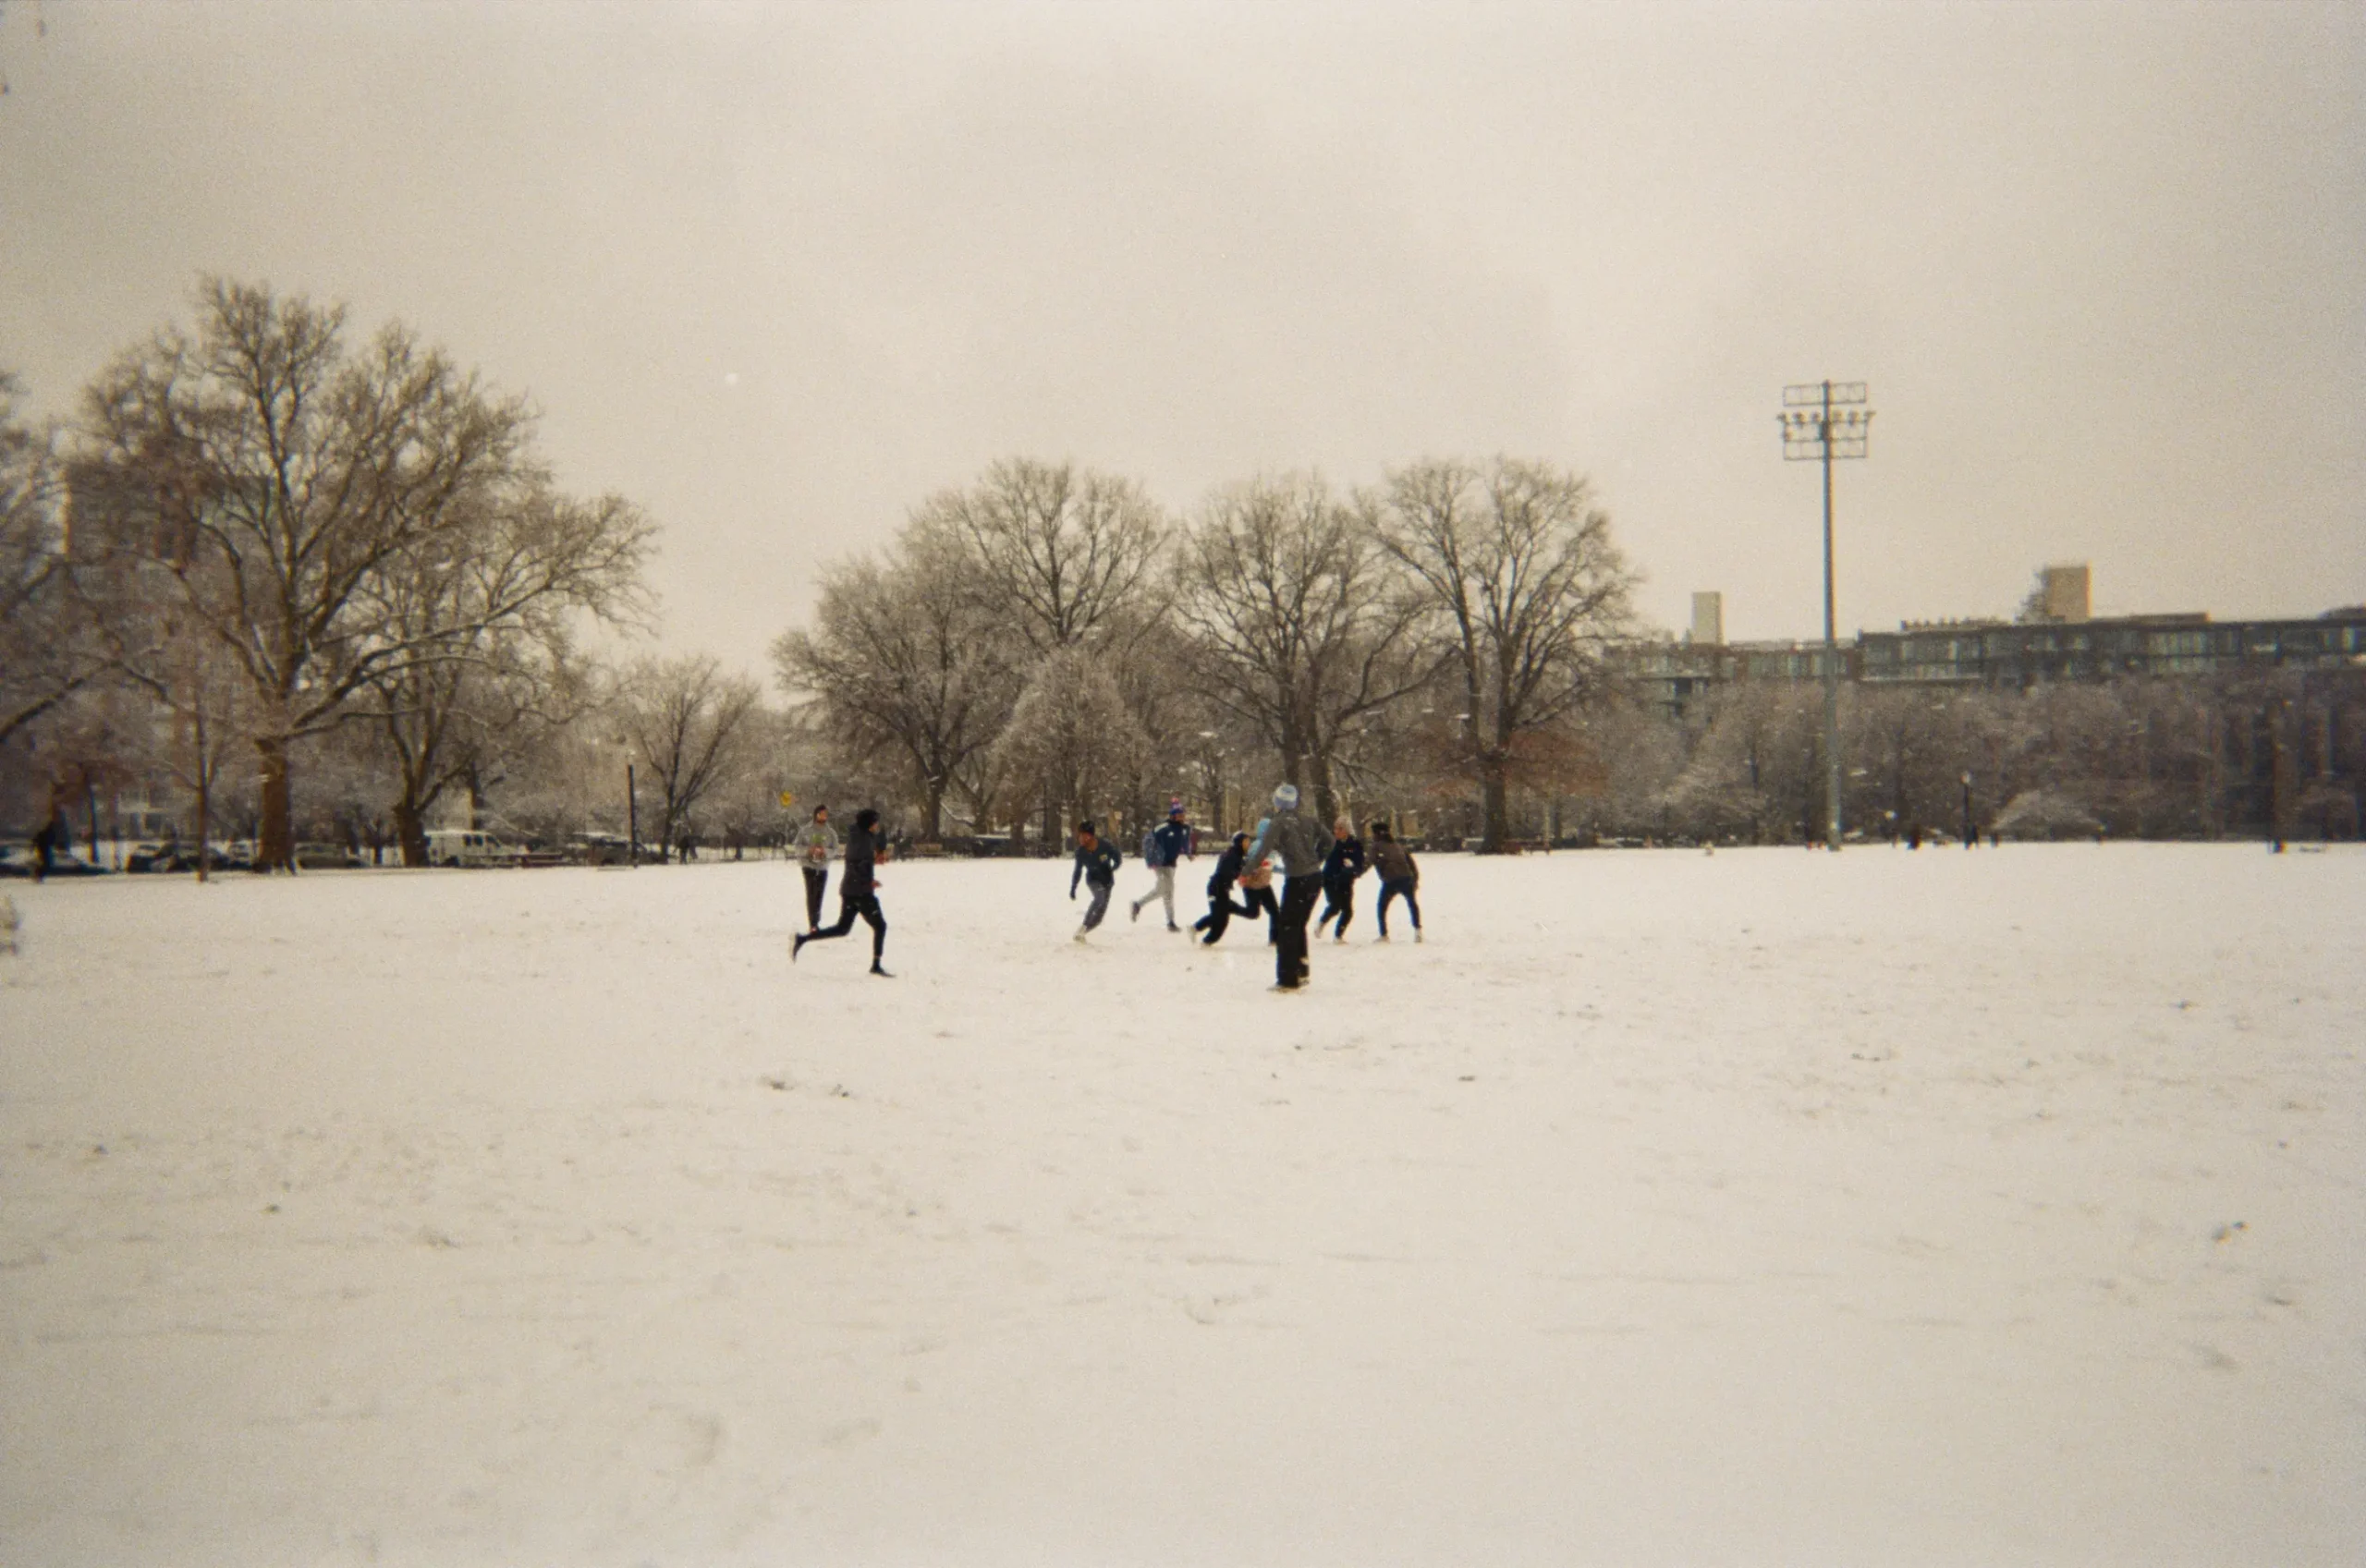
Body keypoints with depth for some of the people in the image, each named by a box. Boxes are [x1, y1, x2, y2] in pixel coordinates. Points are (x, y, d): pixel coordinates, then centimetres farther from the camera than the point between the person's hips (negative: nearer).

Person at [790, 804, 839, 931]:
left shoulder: (831, 832, 3)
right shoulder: (806, 830, -1)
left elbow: (835, 849, 3)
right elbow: (796, 845, 0)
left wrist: (825, 851, -17)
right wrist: (808, 850, -18)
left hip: (823, 868, 3)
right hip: (809, 866, -3)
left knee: (819, 896, 7)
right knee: (811, 894, -10)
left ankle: (815, 923, 18)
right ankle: (812, 924, -11)